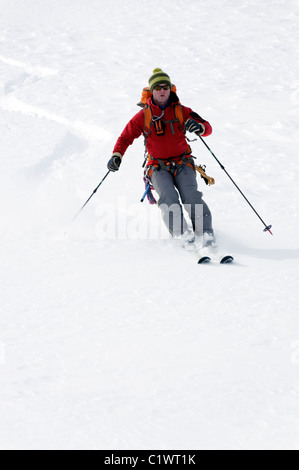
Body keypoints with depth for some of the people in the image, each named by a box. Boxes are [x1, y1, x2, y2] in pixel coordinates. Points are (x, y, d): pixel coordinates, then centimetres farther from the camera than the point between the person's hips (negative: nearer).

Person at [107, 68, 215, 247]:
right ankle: (180, 232, -41)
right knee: (169, 197, -29)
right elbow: (126, 137, 15)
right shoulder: (143, 116, 8)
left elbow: (208, 128, 4)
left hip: (182, 163, 0)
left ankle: (205, 233, -34)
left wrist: (199, 127, -20)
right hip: (158, 167, 0)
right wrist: (117, 155, -3)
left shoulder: (181, 111, 8)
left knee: (191, 195, -25)